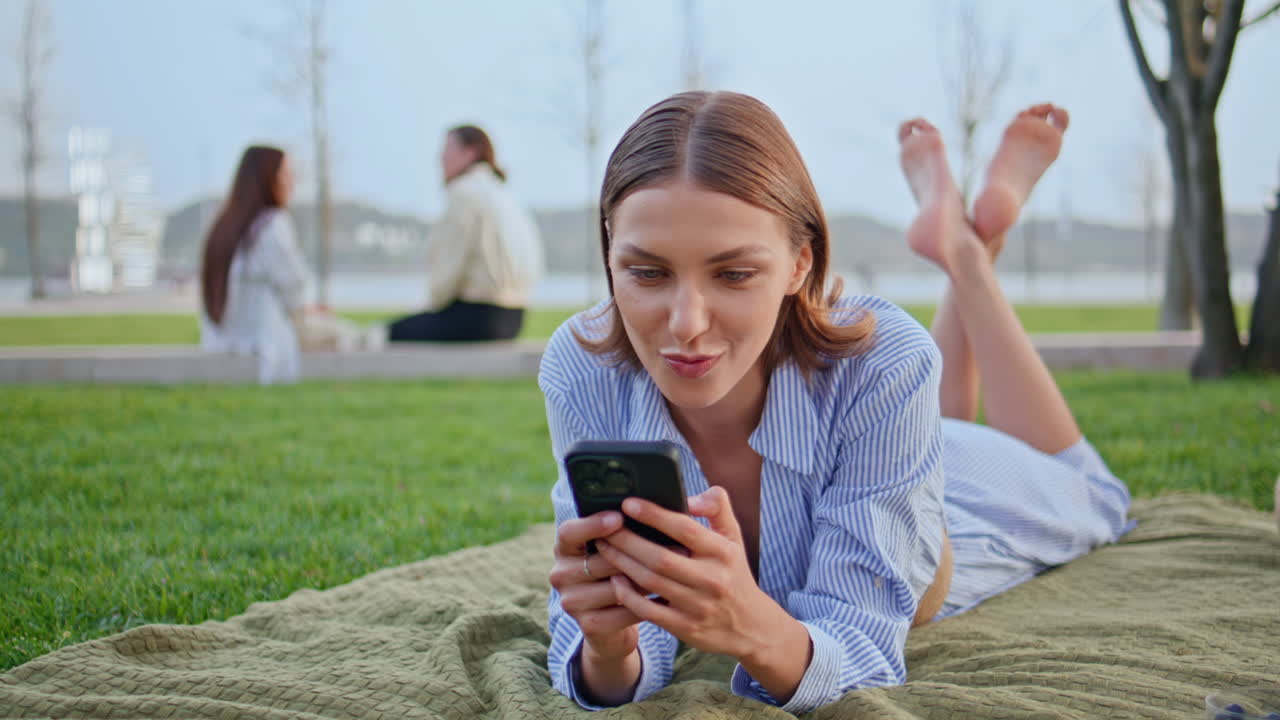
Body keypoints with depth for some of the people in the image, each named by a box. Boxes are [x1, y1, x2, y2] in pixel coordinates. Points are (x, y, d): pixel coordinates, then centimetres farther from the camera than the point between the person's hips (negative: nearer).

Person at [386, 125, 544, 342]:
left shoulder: (466, 193, -12)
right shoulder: (503, 194, 15)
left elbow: (450, 265, -15)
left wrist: (432, 306, 1)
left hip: (478, 316, -9)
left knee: (397, 332, 0)